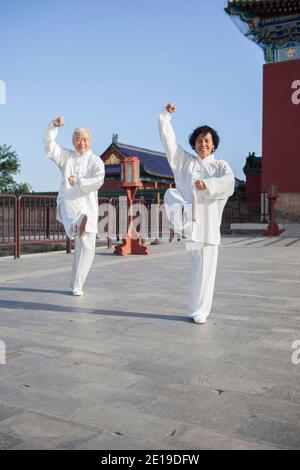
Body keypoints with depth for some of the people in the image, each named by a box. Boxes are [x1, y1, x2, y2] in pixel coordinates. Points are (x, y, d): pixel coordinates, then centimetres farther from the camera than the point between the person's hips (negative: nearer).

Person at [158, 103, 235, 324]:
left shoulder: (221, 166, 9)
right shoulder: (184, 161, 16)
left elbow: (229, 183, -13)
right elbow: (169, 139, 8)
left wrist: (207, 185, -30)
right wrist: (166, 115, 1)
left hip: (207, 223, -1)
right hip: (187, 218, 1)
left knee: (204, 268, 1)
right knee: (171, 194, -25)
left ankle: (199, 311, 14)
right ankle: (182, 216, -54)